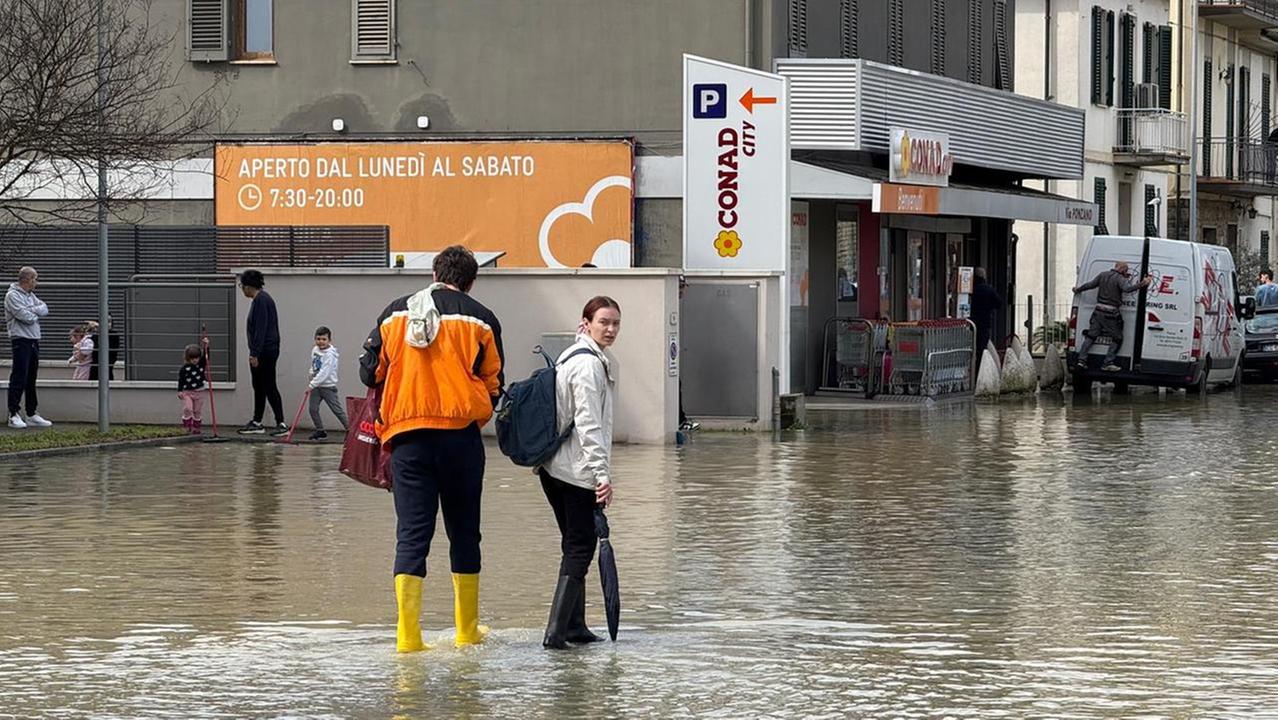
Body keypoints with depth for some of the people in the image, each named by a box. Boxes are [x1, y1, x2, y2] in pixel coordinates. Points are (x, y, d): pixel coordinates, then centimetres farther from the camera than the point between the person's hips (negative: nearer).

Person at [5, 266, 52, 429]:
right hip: (21, 340, -8)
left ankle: (32, 414, 16)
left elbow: (44, 309, 6)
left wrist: (31, 311, -10)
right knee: (19, 378, -9)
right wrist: (36, 315, 1)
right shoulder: (12, 295, -9)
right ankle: (14, 414, -8)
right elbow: (25, 316, -18)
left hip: (34, 341, 8)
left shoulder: (31, 296, 18)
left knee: (31, 379, 11)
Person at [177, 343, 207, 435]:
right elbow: (180, 380, -5)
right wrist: (179, 391, -11)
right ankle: (187, 426, -5)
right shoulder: (184, 368, -7)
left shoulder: (201, 364, 3)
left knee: (197, 411, 6)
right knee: (188, 408, -17)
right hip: (187, 392, -3)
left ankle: (196, 428, 15)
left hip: (199, 392, 3)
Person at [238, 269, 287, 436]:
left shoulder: (261, 300, -17)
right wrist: (254, 352, 22)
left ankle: (281, 424, -10)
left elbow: (260, 329, -22)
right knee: (259, 387, 15)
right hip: (263, 352, 11)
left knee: (269, 387, -9)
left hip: (265, 352, -11)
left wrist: (255, 353, -23)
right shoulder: (263, 299, 16)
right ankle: (256, 423, 22)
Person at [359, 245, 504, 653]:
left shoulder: (394, 314, 8)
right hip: (461, 436, -1)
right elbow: (493, 387, 2)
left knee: (411, 532, 1)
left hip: (406, 435, 1)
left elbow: (370, 372, 11)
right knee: (464, 531, 12)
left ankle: (408, 634, -9)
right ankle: (467, 631, 19)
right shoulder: (480, 320, 1)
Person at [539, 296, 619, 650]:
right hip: (578, 472, -10)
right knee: (581, 547, -7)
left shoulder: (573, 357, 18)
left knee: (575, 545, 16)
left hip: (553, 469, 10)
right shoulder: (588, 364, -14)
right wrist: (602, 474, -24)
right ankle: (557, 631, -12)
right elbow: (588, 424, -21)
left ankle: (574, 626, 22)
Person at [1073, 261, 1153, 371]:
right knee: (1117, 338, 6)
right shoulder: (1119, 279, -10)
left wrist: (1078, 290, 30)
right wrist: (1140, 285, -37)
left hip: (1099, 311, 6)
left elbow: (1090, 285, 14)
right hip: (1111, 313, -6)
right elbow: (1127, 288, -29)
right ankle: (1107, 363, 1)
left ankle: (1082, 359, 8)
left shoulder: (1103, 275, 8)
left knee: (1091, 335, 13)